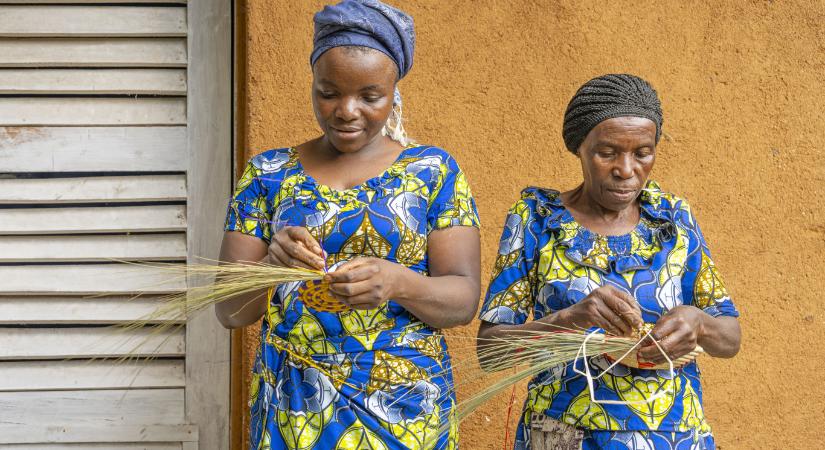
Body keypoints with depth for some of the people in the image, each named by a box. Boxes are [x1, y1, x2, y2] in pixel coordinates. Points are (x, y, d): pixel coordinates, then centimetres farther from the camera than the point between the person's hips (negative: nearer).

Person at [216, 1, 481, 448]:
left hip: (406, 413, -1)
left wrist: (397, 282, -27)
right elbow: (229, 310, -2)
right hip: (292, 412, 1)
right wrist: (269, 267, -23)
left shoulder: (432, 170, -1)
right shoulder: (268, 173, 2)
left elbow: (464, 299, -7)